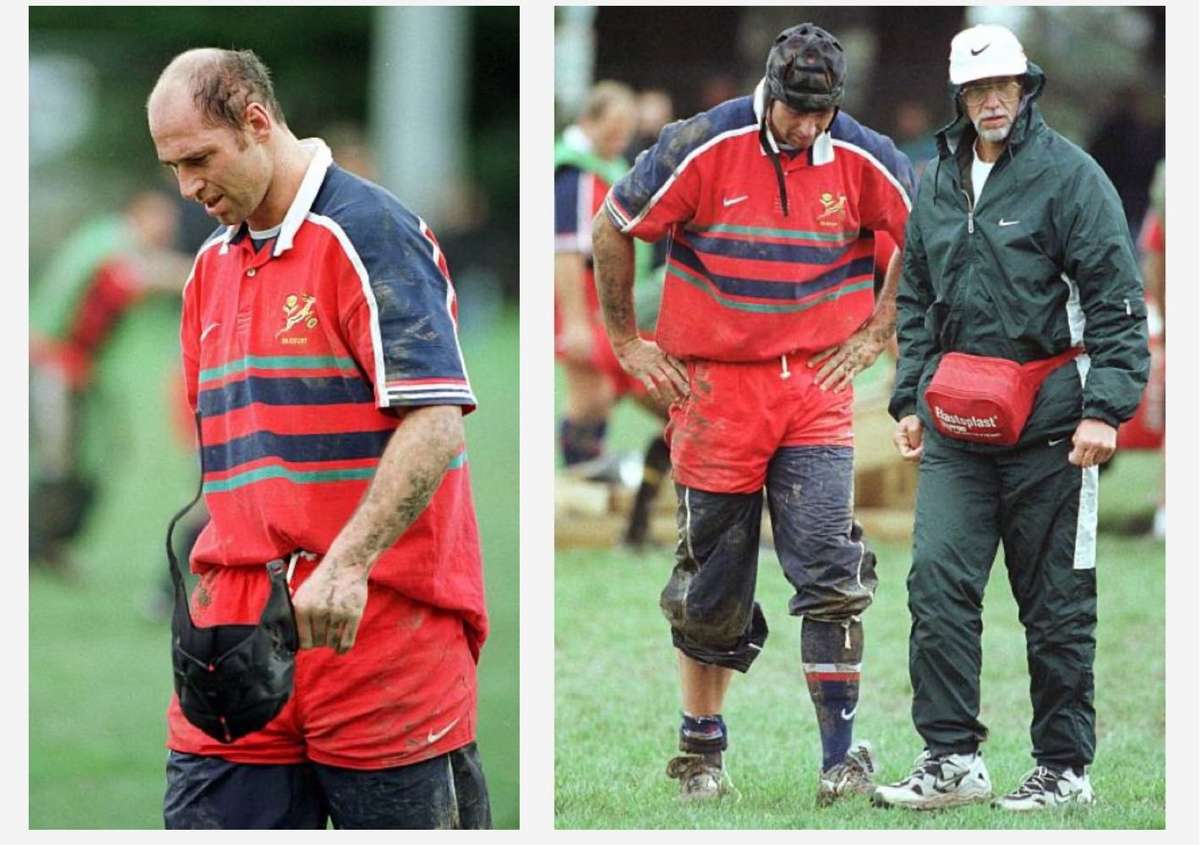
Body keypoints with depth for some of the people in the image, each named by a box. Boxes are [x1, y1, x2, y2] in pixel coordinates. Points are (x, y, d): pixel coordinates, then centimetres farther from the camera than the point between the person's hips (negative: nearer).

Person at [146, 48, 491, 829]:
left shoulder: (369, 234, -8)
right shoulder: (212, 265, 18)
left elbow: (435, 422, -18)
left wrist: (347, 564, -27)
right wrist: (216, 581, 13)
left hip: (376, 630, -7)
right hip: (240, 633, 7)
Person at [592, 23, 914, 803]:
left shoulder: (864, 159, -3)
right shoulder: (704, 148, -10)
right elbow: (613, 230, 1)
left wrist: (877, 334, 9)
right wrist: (627, 340, 5)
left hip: (817, 384, 1)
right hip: (716, 385, -1)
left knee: (830, 568, -12)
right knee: (713, 582, 7)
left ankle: (842, 753, -7)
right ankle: (701, 751, 21)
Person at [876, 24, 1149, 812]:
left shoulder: (1070, 176, -6)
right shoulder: (938, 184, 12)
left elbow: (1118, 301, -8)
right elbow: (916, 301, 23)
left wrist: (1105, 408, -15)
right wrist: (909, 400, 16)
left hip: (1046, 425, -5)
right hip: (956, 423, 5)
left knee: (1057, 601, 3)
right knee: (938, 579, -7)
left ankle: (1066, 767, 11)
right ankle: (951, 757, -4)